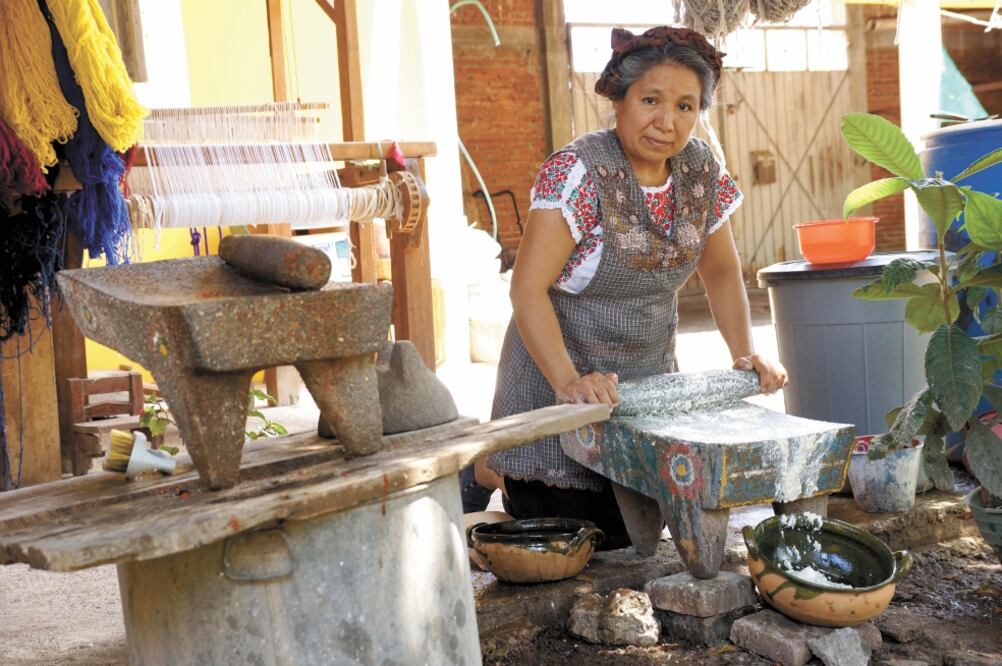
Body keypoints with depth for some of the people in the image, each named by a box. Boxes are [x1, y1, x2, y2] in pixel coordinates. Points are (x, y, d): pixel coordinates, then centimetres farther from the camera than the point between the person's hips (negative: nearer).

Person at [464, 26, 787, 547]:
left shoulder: (701, 170, -1)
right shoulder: (579, 172, -21)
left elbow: (720, 271, 9)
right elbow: (528, 288, -26)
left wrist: (745, 355, -5)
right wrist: (569, 381, -37)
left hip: (648, 380, 6)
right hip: (560, 382, -6)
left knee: (637, 543, 13)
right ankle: (492, 464, 27)